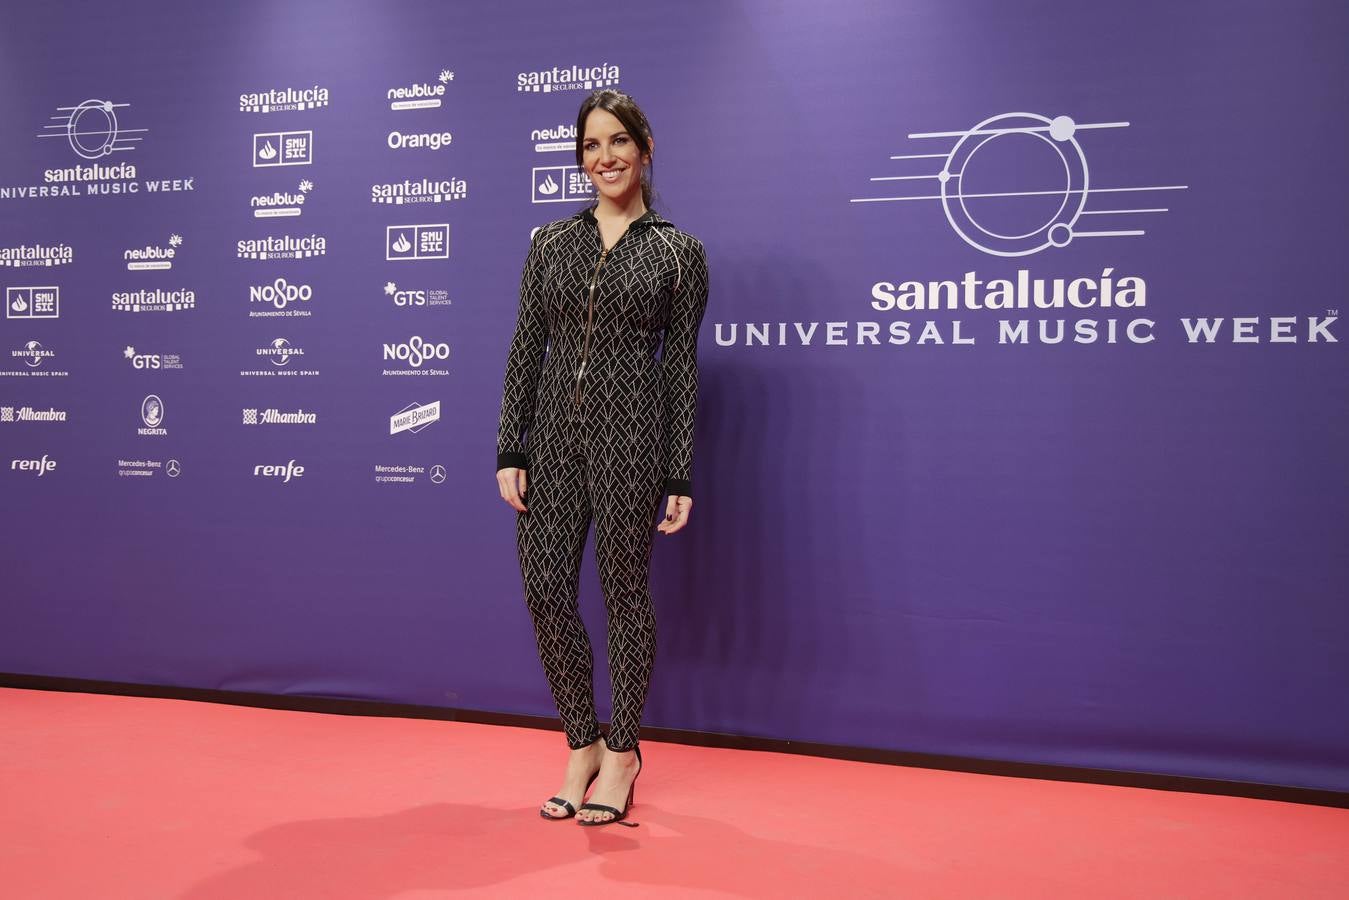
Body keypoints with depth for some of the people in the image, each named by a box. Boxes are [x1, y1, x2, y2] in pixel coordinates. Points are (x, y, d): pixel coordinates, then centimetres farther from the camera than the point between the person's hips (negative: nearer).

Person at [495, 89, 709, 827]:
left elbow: (681, 366, 0)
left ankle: (622, 751, 23)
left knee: (625, 592, 5)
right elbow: (526, 350, 7)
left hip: (629, 435, -3)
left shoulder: (679, 253, 2)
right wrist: (510, 451, -1)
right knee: (545, 591, 2)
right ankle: (582, 744, 22)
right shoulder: (550, 244, 10)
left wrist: (680, 476, -4)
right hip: (553, 435, 4)